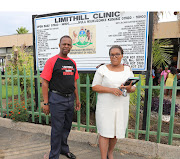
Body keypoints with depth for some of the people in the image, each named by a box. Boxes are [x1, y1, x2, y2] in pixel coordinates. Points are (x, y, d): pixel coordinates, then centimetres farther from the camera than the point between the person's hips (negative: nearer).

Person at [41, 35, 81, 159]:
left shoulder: (73, 63, 10)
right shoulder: (52, 61, -8)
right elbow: (45, 83, -10)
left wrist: (77, 99, 14)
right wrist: (46, 103, -13)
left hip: (70, 99, 6)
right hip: (57, 99, -6)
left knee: (67, 127, 19)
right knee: (57, 129, 5)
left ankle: (64, 149, 41)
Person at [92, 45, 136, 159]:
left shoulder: (128, 69, 6)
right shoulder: (102, 69, -4)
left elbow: (133, 88, 8)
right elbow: (94, 87, -7)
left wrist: (129, 89, -16)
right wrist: (111, 90, -20)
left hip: (121, 107, 4)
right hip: (105, 107, -3)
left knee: (116, 132, 15)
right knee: (105, 133, 2)